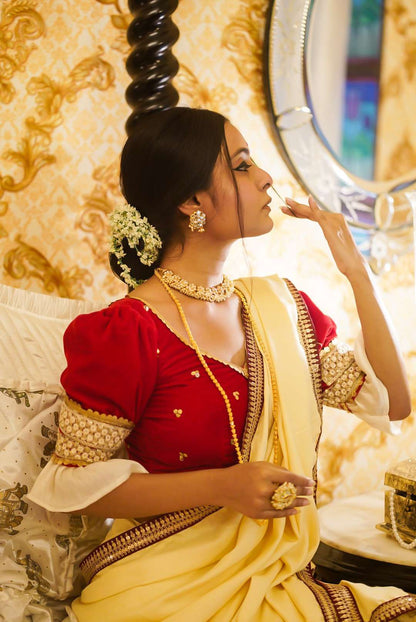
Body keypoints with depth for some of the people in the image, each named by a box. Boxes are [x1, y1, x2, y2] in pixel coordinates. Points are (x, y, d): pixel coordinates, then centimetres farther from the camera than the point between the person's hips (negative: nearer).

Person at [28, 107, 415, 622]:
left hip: (282, 575, 6)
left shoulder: (278, 304, 7)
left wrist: (356, 271, 1)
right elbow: (73, 481, -9)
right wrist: (222, 487, -19)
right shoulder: (127, 332, -13)